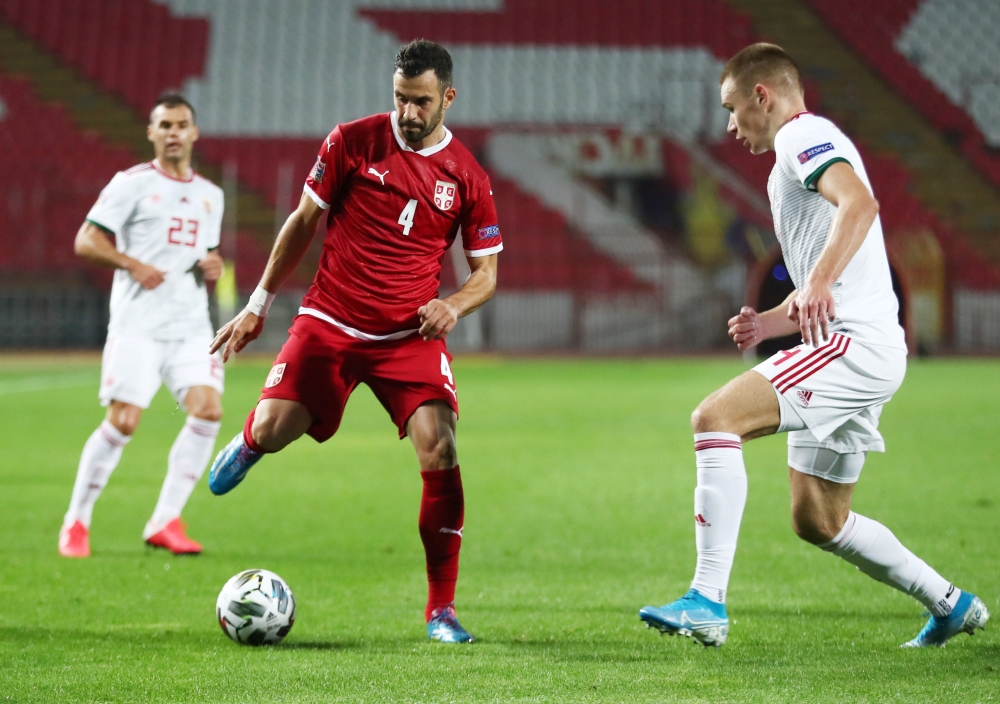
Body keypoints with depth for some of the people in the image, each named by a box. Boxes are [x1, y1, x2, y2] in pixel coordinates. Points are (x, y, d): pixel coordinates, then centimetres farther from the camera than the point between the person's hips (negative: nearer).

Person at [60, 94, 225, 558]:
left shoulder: (210, 196, 17)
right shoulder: (132, 184, -1)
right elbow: (86, 240, -4)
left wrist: (213, 267, 7)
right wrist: (133, 264, -17)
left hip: (191, 325, 5)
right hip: (137, 324, -5)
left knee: (208, 410, -13)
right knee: (123, 420, -10)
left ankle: (165, 521, -6)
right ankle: (76, 521, 5)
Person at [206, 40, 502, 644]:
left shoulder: (468, 178, 0)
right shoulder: (353, 142, -2)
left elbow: (487, 272, 9)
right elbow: (304, 222, 8)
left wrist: (453, 306, -14)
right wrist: (259, 305, 10)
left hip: (411, 334, 0)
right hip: (329, 323, 0)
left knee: (440, 452, -18)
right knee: (273, 430, -18)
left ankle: (442, 610, -5)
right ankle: (248, 445, 26)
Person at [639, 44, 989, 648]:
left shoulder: (805, 135, -4)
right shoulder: (796, 158, 28)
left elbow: (860, 205, -26)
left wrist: (819, 282, -39)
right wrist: (770, 322, 17)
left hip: (856, 342, -11)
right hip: (850, 345, 11)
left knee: (715, 419, -22)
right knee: (817, 521, 16)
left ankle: (708, 602, -28)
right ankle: (951, 604, 26)